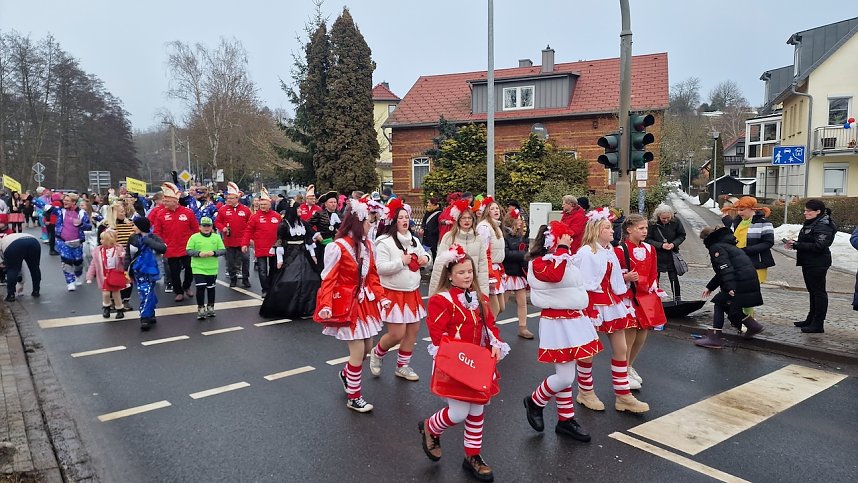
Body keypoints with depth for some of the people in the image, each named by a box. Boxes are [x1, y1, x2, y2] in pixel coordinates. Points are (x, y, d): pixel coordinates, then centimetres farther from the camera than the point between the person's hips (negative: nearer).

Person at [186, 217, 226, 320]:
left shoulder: (217, 237, 2)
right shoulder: (194, 237, -2)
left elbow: (223, 250, 0)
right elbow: (189, 251, -5)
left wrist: (214, 253, -17)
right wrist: (199, 253, -21)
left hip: (212, 269, 2)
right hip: (198, 268, -2)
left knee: (211, 288, 13)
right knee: (200, 288, -7)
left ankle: (210, 307, 28)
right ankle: (200, 308, 7)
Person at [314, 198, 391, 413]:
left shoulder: (366, 245, 4)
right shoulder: (337, 247, -18)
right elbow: (328, 279, -16)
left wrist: (381, 297, 2)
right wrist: (326, 305, -25)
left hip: (364, 300, 8)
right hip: (346, 303, -7)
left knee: (367, 346, 14)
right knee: (358, 350, -4)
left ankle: (346, 374, 43)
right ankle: (353, 397, 15)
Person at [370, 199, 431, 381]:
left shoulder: (414, 240, 9)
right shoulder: (384, 242, -13)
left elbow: (424, 255, 21)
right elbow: (381, 268, -20)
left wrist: (426, 258, -2)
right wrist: (401, 261, -21)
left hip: (412, 292, 7)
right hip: (393, 293, -7)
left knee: (413, 329, 9)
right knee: (397, 334, -8)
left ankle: (402, 366, 25)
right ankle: (376, 353, 23)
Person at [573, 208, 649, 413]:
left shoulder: (610, 251, 11)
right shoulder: (585, 253, -14)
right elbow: (580, 284, -16)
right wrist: (586, 310, -18)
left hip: (612, 303, 8)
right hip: (593, 304, -8)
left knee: (621, 349, 8)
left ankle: (623, 396, 17)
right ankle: (585, 392, 23)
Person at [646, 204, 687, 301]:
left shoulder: (676, 222, -10)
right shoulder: (652, 224, -16)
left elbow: (682, 235, 3)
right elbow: (648, 239, -11)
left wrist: (674, 244, -14)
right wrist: (661, 245, -21)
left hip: (672, 254, 1)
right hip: (657, 255, -1)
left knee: (674, 277, 8)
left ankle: (677, 298, 21)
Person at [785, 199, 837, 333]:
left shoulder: (823, 226, -17)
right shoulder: (810, 224, 14)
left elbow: (818, 246, -25)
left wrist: (796, 245, -23)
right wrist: (795, 243, 1)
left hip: (817, 265, -10)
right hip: (809, 263, 10)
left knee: (818, 292, -4)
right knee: (813, 291, 18)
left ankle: (818, 324, 2)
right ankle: (811, 319, 29)